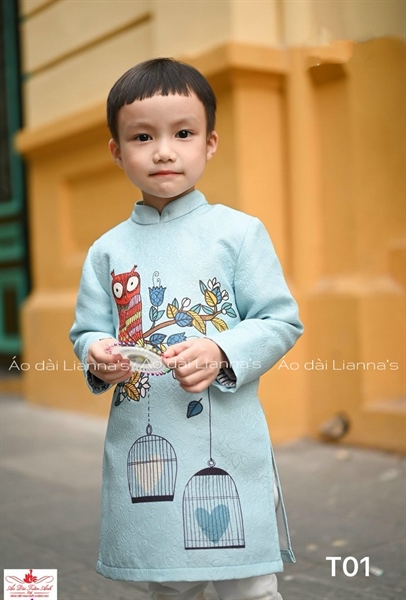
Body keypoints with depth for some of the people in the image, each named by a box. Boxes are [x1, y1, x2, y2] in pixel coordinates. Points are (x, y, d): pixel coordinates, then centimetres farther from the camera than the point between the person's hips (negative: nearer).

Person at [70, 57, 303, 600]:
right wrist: (99, 357, -13)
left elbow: (282, 322, -2)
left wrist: (221, 352, -18)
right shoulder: (108, 250, 6)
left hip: (229, 443, -2)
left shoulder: (240, 232, -1)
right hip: (142, 446, 3)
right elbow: (87, 331, 10)